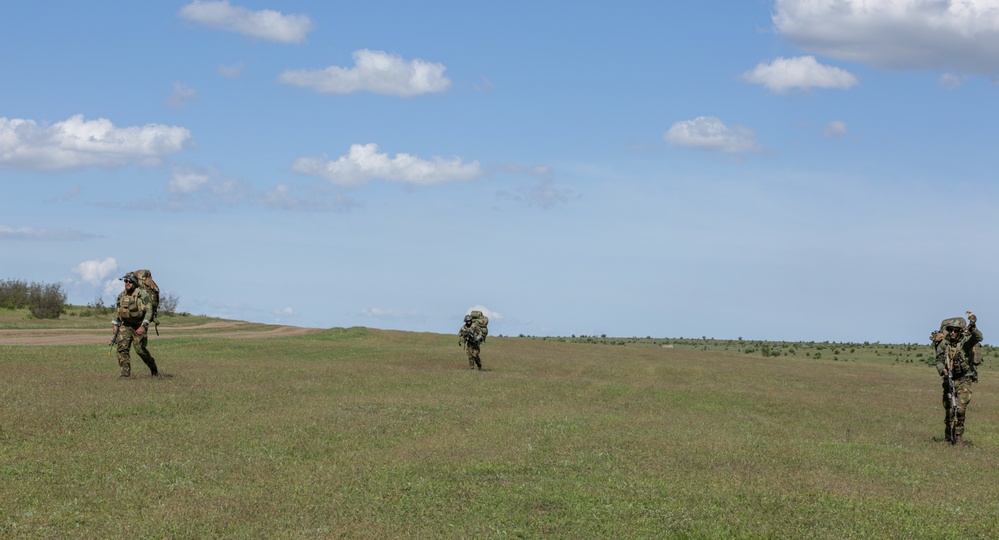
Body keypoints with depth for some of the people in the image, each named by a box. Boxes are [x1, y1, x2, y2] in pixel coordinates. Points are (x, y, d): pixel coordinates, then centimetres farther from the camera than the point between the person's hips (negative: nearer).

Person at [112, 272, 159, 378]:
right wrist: (114, 324, 13)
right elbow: (117, 310, 20)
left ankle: (153, 369, 18)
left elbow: (149, 311, -17)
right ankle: (125, 372, -9)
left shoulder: (143, 295, -11)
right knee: (122, 347, -11)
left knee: (140, 349, -6)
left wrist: (143, 326, -25)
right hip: (125, 326, 5)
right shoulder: (121, 296, 7)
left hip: (139, 326, -5)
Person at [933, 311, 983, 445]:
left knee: (960, 408, -17)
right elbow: (939, 360, 2)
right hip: (949, 379, 3)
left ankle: (959, 436, -3)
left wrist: (972, 326, -46)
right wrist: (942, 370, -19)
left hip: (964, 380, -3)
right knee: (949, 410, 6)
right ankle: (949, 438, 23)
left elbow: (978, 338, -28)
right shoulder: (943, 343, -1)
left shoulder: (966, 341, -9)